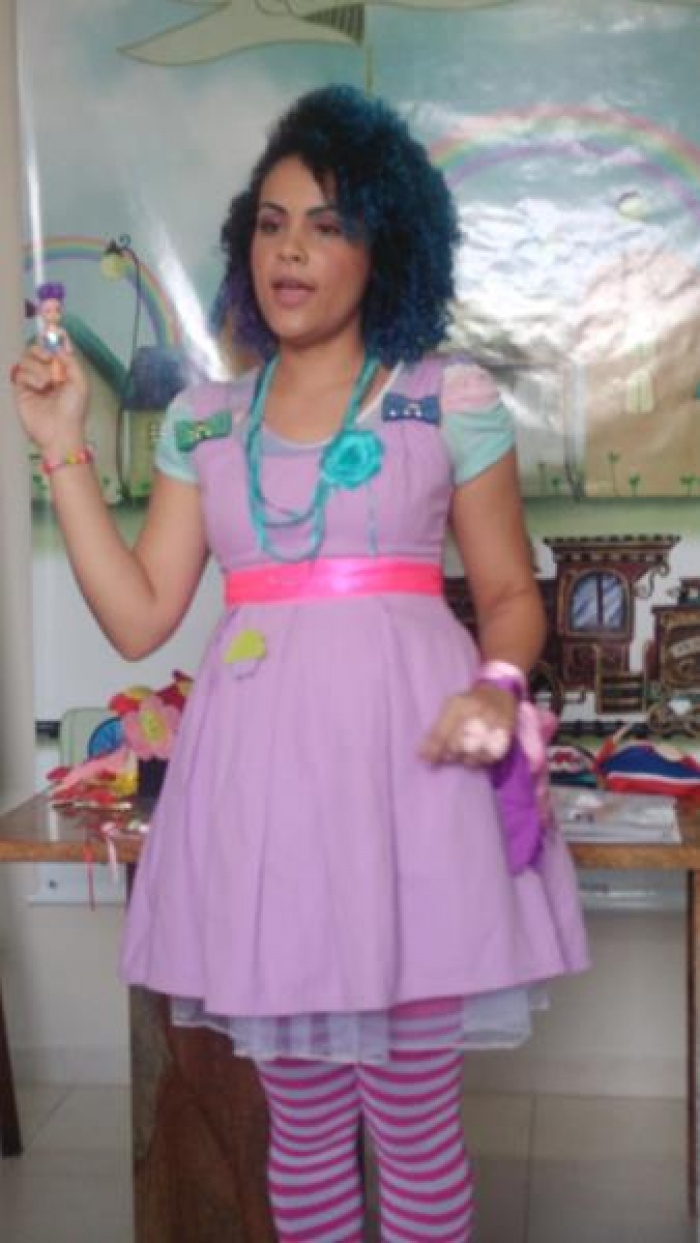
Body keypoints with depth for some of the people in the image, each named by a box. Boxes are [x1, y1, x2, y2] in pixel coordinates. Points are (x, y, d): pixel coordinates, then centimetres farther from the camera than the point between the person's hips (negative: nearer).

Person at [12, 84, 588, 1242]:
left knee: (414, 1117, 6)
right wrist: (66, 450, 3)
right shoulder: (203, 420, 10)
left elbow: (511, 594, 6)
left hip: (405, 766, -3)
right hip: (263, 775, 3)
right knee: (303, 1118, 14)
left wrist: (496, 689, -15)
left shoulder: (453, 398, 2)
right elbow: (139, 615, 6)